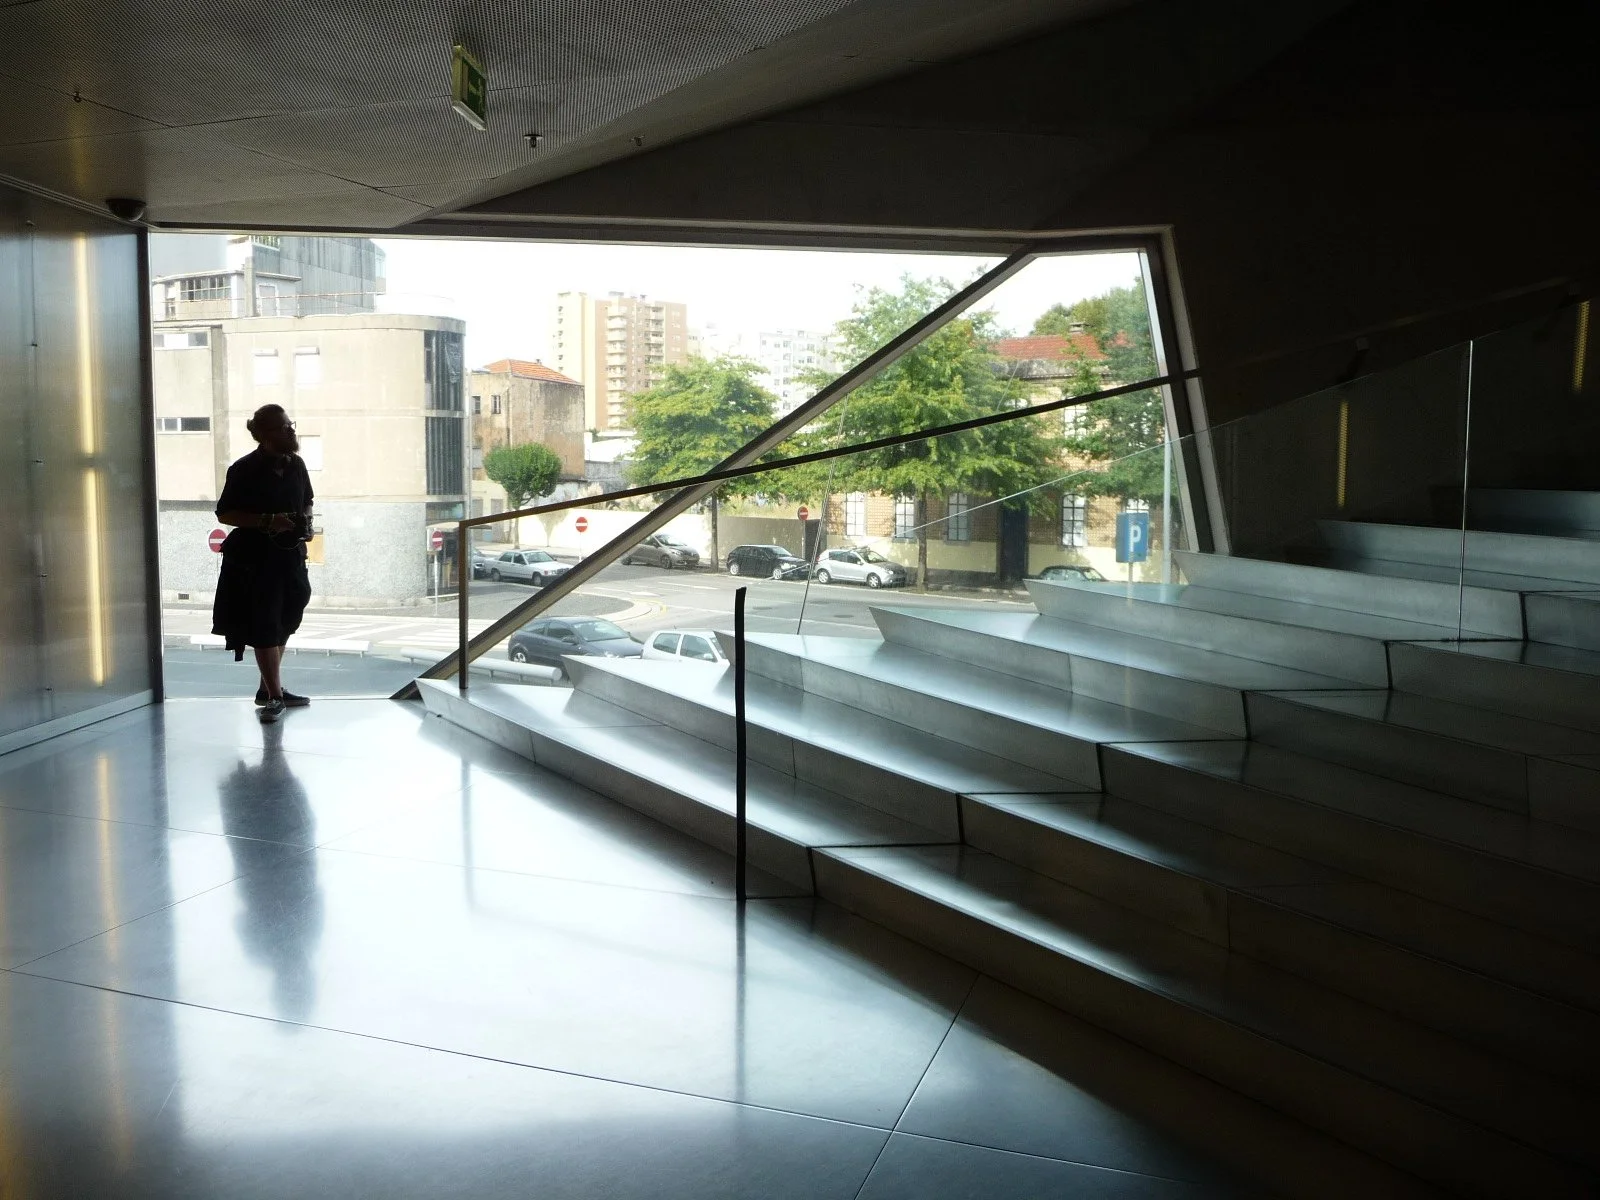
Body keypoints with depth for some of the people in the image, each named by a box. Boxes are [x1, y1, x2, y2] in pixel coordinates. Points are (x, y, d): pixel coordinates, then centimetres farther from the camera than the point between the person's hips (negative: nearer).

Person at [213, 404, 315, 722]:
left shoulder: (295, 465, 4)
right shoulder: (245, 470, -12)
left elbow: (307, 501, 20)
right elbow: (224, 513, -11)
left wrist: (305, 519, -2)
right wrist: (267, 522, -21)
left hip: (290, 555, 6)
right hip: (254, 560, -6)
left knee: (282, 623, 14)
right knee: (264, 628, -3)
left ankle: (269, 689, 28)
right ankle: (274, 695, 4)